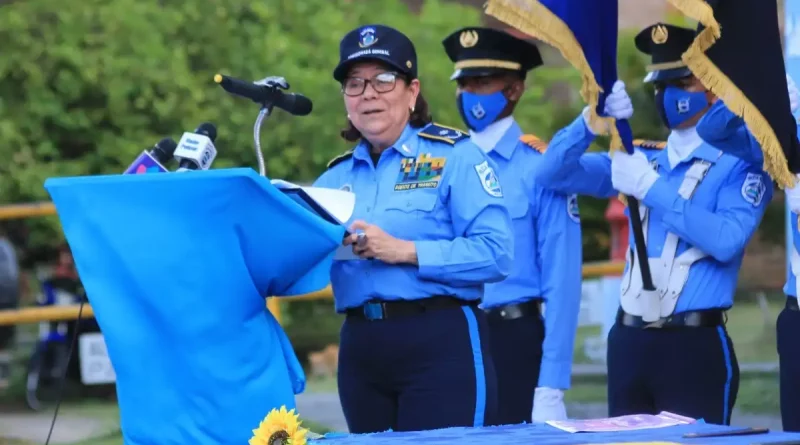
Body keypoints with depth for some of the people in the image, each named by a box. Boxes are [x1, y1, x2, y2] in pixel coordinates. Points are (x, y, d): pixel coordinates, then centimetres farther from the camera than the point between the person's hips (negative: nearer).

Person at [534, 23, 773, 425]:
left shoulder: (739, 164, -1)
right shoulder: (644, 158, 15)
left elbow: (726, 241, -17)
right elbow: (553, 173, 11)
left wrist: (652, 187, -16)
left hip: (696, 345, -6)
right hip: (628, 341, 6)